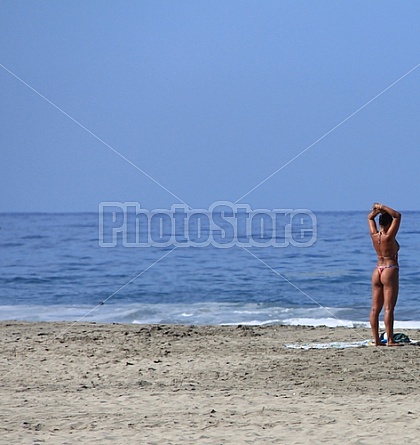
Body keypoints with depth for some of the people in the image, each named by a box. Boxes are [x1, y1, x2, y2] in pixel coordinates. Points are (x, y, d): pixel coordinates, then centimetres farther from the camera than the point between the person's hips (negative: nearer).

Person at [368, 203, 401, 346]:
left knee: (375, 308, 6)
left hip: (377, 271, 7)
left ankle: (377, 340, 7)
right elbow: (397, 216, -13)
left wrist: (377, 210, 3)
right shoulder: (389, 236, -14)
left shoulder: (374, 235, 2)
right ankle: (390, 340, -9)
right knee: (388, 308, -8)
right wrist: (383, 207, -9)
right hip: (390, 271, -7)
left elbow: (370, 218, 19)